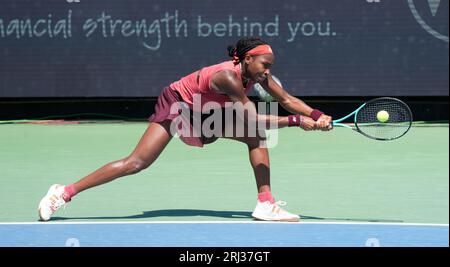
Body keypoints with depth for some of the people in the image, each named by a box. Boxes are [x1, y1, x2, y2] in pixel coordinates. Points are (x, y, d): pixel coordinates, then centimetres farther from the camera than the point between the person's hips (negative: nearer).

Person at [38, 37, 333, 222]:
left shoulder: (259, 75, -11)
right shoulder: (228, 77, -34)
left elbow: (287, 100, -6)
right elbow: (254, 118, -34)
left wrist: (317, 115, -22)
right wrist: (296, 121, -32)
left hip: (205, 114, 9)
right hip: (177, 104, -9)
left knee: (257, 139, -1)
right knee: (138, 162, -18)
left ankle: (265, 204, 0)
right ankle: (65, 192, -14)